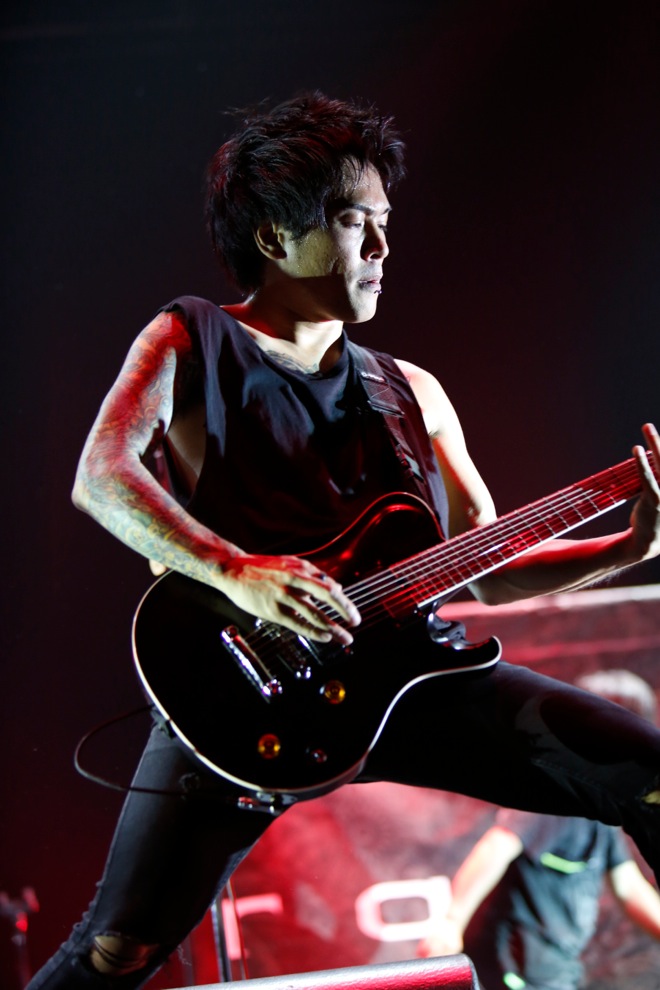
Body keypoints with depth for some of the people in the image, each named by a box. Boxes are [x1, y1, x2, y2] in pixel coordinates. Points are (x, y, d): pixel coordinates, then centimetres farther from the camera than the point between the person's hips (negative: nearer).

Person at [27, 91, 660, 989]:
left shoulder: (410, 394, 19)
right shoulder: (191, 341, 6)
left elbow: (493, 575, 18)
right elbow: (100, 477, -12)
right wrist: (237, 571, -26)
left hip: (410, 664, 4)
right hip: (244, 681, -4)